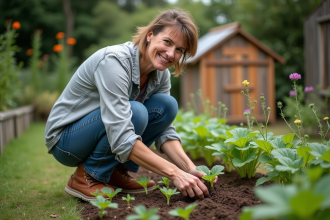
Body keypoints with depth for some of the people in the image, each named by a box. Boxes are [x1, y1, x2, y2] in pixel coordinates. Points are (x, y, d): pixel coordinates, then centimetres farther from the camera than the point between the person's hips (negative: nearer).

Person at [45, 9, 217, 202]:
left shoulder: (161, 74, -6)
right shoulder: (114, 61, -30)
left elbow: (164, 131, -5)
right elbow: (122, 138, -38)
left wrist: (191, 169, -21)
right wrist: (175, 173, -38)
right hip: (65, 138, -7)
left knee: (167, 106, -11)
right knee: (135, 112, -32)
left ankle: (116, 172, 0)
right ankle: (85, 177, -11)